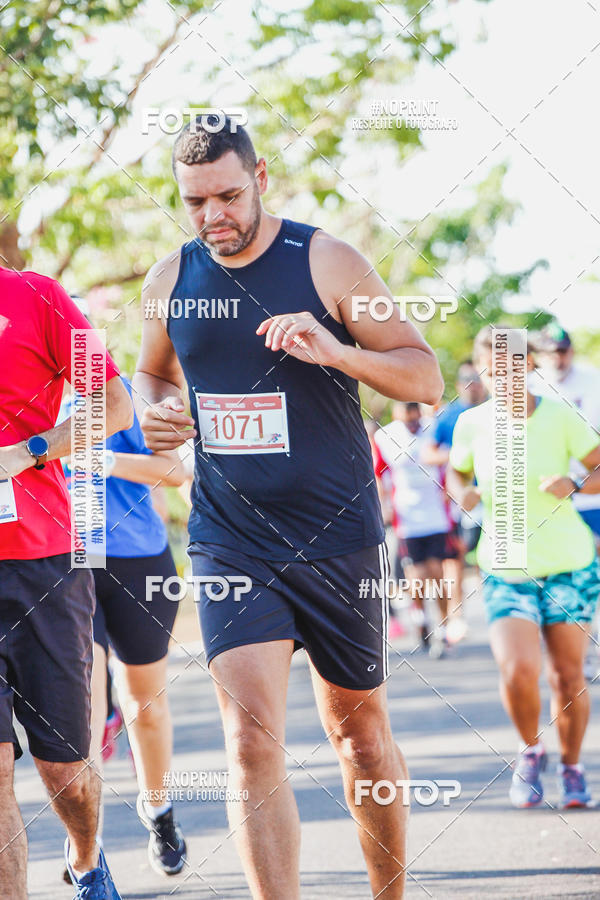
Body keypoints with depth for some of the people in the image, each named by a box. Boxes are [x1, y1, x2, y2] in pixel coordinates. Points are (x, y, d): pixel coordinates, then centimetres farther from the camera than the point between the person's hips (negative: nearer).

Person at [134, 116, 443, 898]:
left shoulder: (325, 262, -7)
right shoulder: (170, 281, 4)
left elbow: (426, 377, -7)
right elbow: (152, 372, 23)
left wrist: (337, 351, -26)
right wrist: (153, 413, -1)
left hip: (337, 537, -1)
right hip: (230, 539, 2)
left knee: (360, 732, 12)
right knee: (253, 744, -14)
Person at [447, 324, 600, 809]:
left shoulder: (559, 415, -9)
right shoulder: (471, 424, -3)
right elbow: (456, 472, 16)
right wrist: (464, 494, -7)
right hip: (505, 571, 0)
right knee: (518, 671, -18)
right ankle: (531, 750, 11)